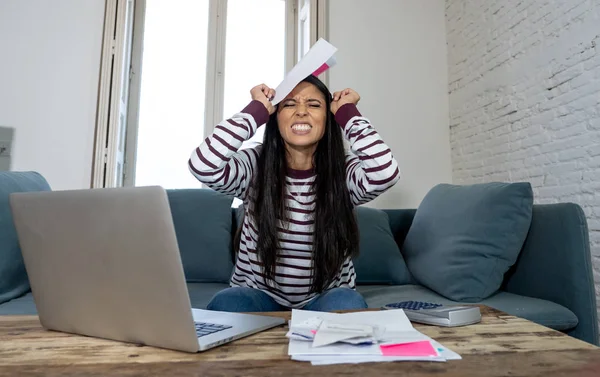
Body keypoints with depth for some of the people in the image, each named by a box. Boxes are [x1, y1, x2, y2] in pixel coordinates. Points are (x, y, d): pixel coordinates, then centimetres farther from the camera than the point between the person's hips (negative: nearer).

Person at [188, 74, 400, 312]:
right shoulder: (254, 165, -10)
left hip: (325, 299, 0)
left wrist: (348, 113, -18)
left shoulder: (343, 171, -9)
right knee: (226, 305, -30)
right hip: (259, 295, 1)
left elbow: (385, 173, -31)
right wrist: (257, 110, -19)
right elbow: (202, 166, -28)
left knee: (347, 305, -32)